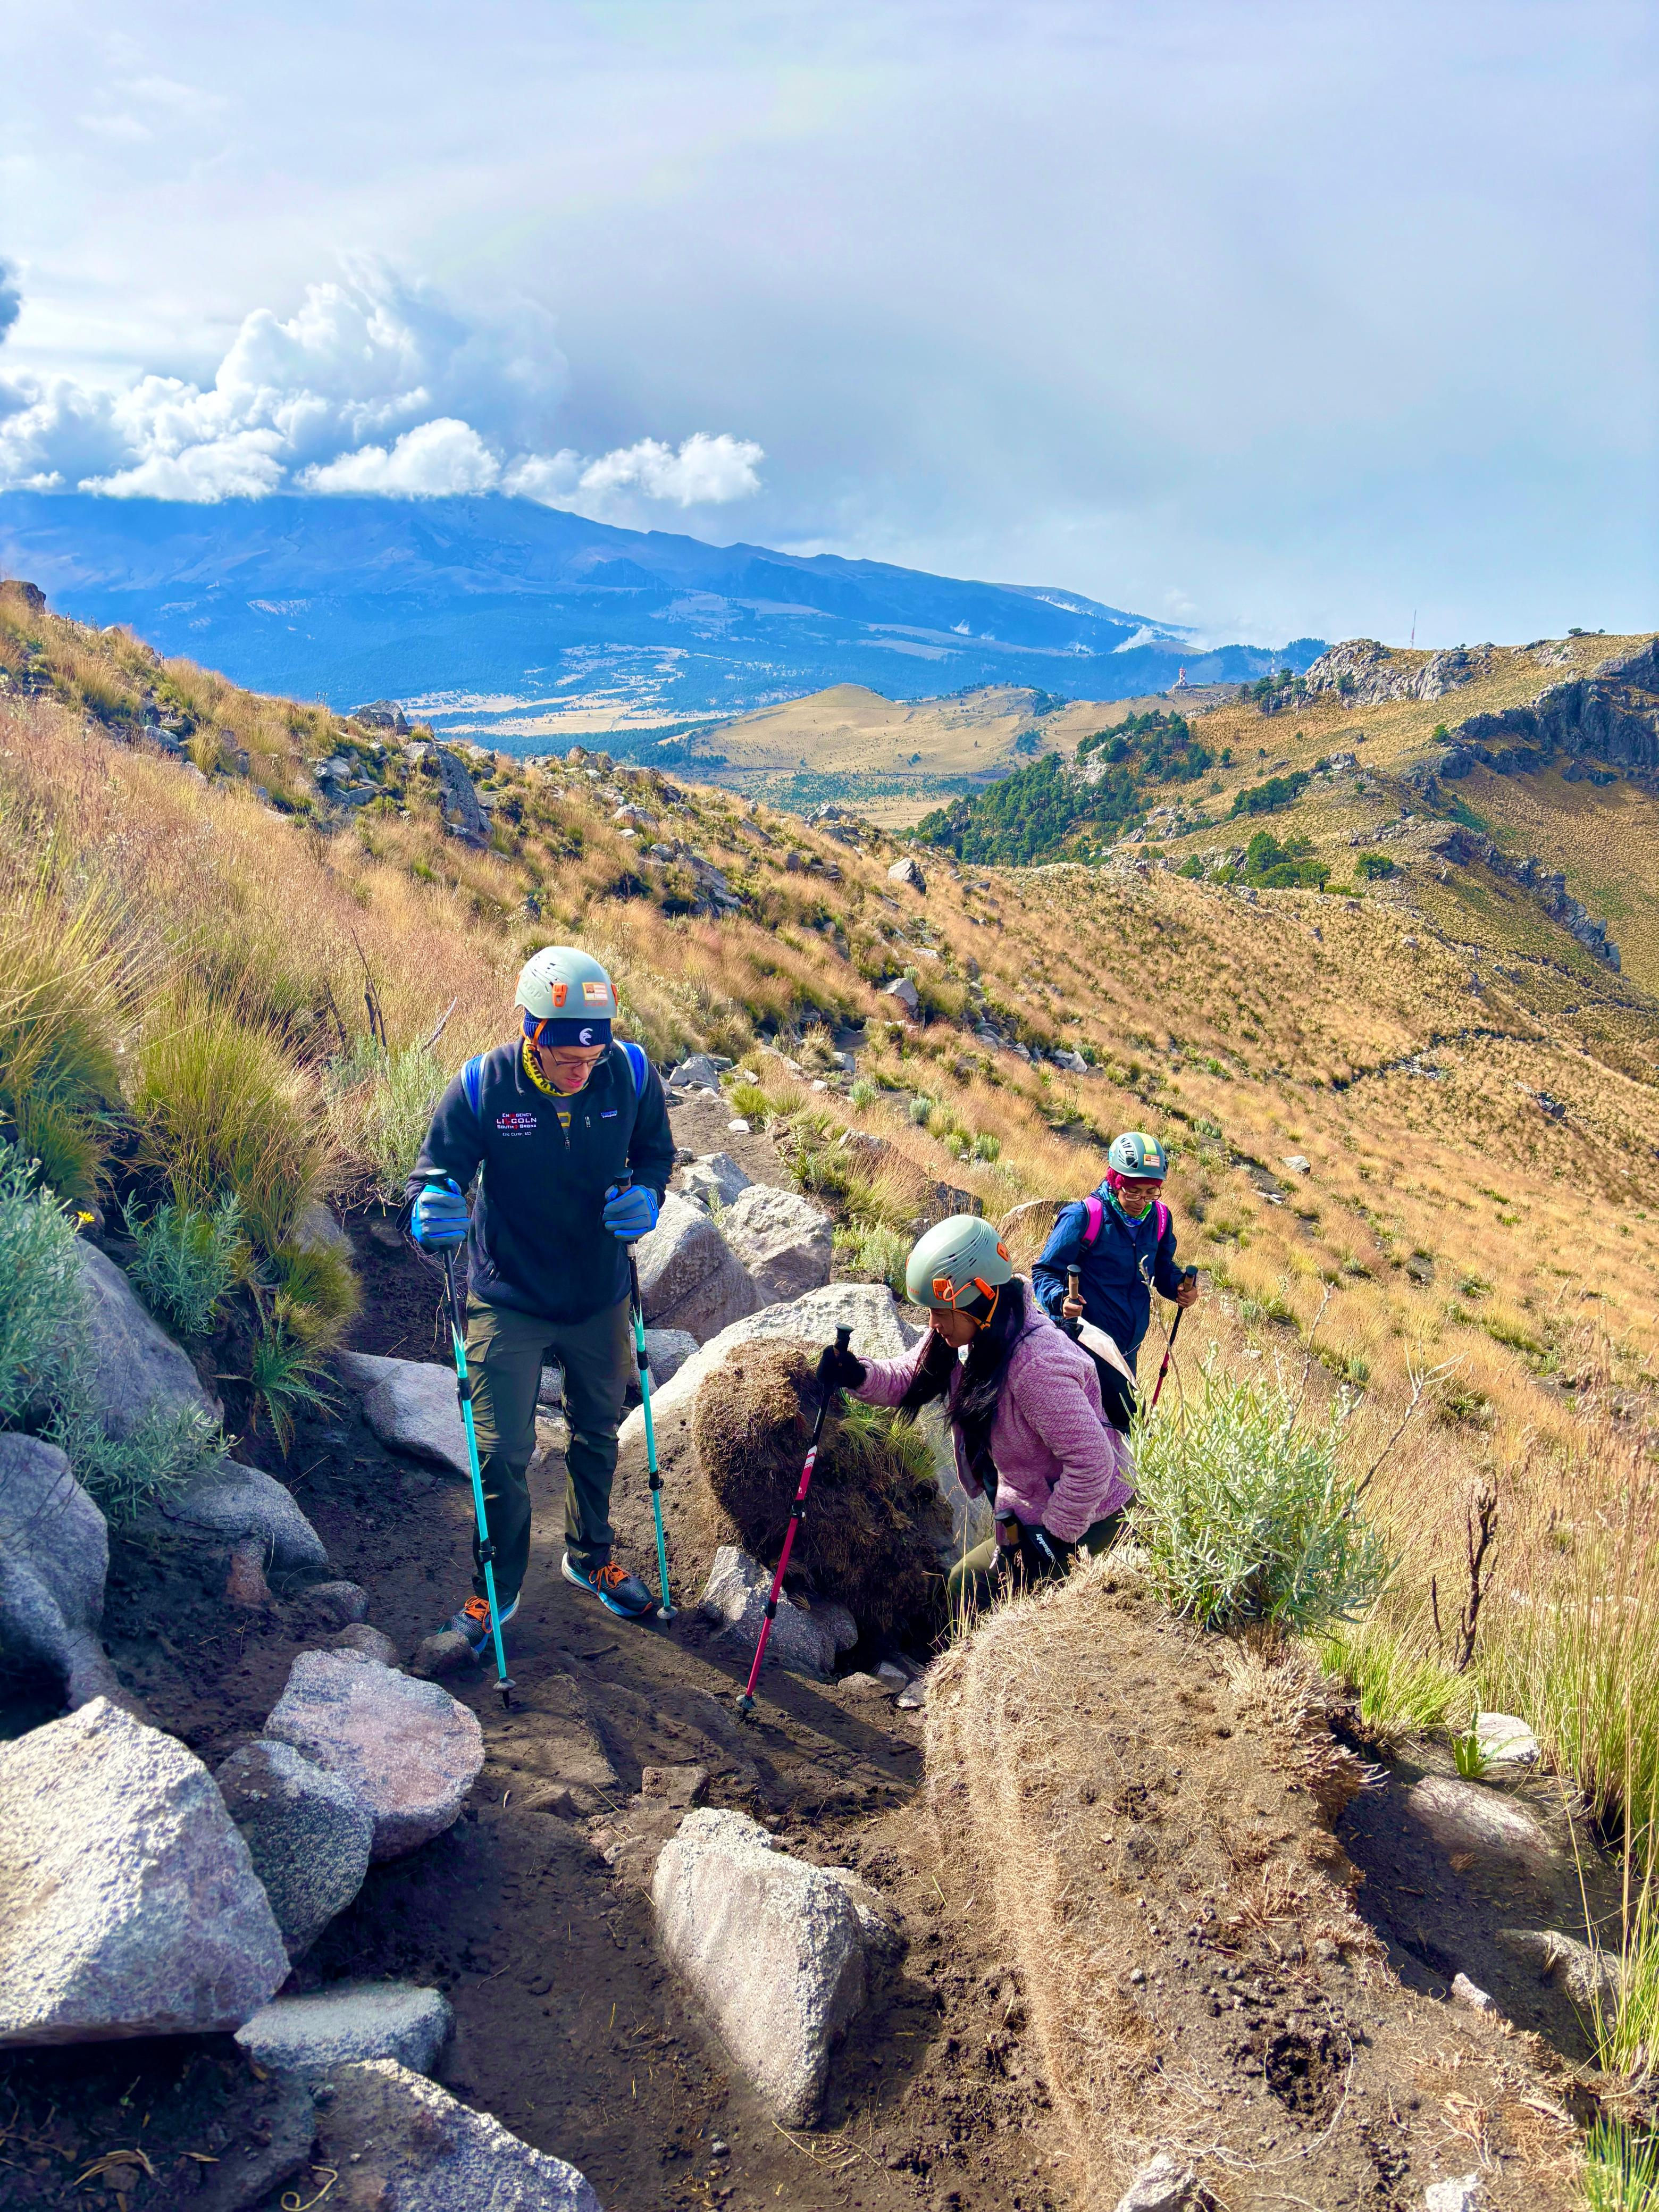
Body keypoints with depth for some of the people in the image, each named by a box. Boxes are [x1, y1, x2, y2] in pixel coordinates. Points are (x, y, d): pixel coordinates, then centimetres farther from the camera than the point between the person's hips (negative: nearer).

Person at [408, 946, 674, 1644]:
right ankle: (496, 1590, 27)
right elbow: (437, 1167, -14)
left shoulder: (631, 1075, -17)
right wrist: (433, 1205, -38)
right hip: (509, 1302, -3)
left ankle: (590, 1558, 47)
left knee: (597, 1435, 22)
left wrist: (644, 1194, -21)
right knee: (503, 1455, 2)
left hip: (600, 1297, 3)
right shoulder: (482, 1086, -24)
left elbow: (655, 1153, 1)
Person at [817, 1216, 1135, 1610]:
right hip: (1030, 1509, 9)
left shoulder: (1035, 1366, -35)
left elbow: (1092, 1462, -33)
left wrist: (1054, 1539, -23)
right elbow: (910, 1377, 5)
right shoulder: (980, 1333, -7)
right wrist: (858, 1376, -16)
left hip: (1085, 1519, -9)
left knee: (968, 1586, -6)